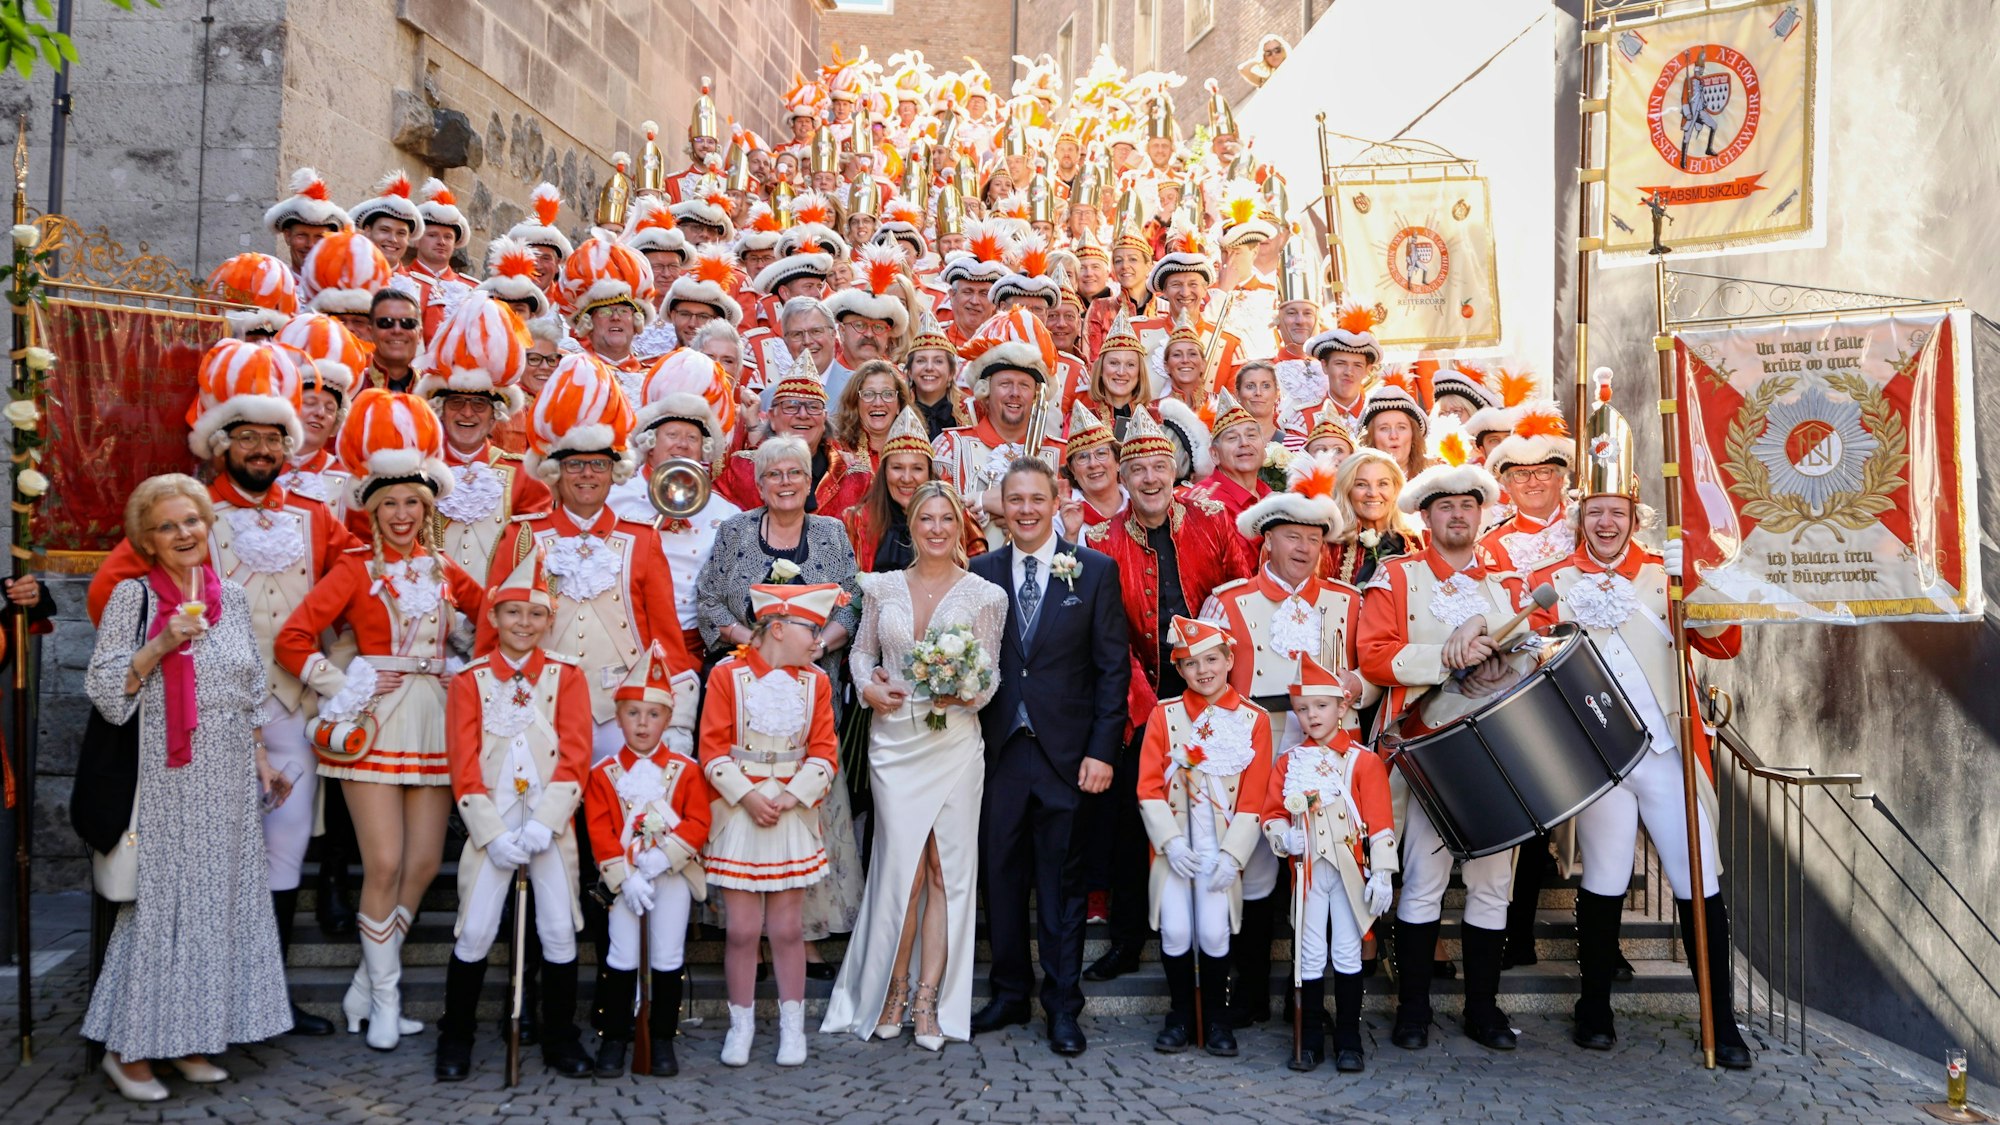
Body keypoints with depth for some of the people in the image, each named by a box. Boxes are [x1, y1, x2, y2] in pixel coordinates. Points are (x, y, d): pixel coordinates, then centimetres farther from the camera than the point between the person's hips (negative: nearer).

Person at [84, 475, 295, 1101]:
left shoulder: (231, 597, 11)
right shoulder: (134, 596, -3)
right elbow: (105, 689, -7)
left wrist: (262, 763, 13)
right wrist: (164, 643, -18)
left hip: (230, 781, 5)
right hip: (168, 782, -5)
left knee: (221, 900, 7)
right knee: (160, 901, -2)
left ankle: (190, 1038, 18)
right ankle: (129, 1047, 11)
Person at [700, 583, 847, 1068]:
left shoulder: (815, 682, 5)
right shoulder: (727, 675, -4)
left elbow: (822, 751, 1)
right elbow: (713, 748, -7)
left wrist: (789, 797, -11)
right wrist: (749, 797, -15)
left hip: (794, 816, 2)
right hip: (739, 814, -2)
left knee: (786, 928, 6)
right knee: (743, 929, 2)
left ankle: (792, 1026, 18)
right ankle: (741, 1024, 17)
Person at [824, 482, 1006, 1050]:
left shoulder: (983, 594, 2)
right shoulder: (882, 587, 8)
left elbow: (991, 673, 1)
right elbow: (862, 650, 14)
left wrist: (968, 694, -19)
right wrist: (868, 686, -5)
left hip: (955, 742, -1)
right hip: (893, 739, 1)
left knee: (946, 870, 2)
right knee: (902, 864, -1)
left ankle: (929, 998, 12)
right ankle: (892, 989, 16)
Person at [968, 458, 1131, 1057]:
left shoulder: (1095, 570, 0)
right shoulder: (980, 573, 6)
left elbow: (1113, 666, -1)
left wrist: (1102, 750, -7)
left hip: (1064, 752, -2)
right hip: (999, 750, 2)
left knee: (1061, 882, 6)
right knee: (1001, 875, 10)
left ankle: (1063, 1006, 19)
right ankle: (1009, 993, 26)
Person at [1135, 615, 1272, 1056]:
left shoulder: (1254, 719, 1)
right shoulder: (1164, 714, 2)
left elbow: (1253, 799, -2)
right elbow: (1149, 787, -1)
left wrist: (1231, 855, -10)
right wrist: (1170, 842, -12)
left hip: (1222, 848, 0)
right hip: (1175, 845, 1)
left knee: (1214, 931, -9)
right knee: (1175, 929, -9)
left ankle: (1216, 1016, 16)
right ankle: (1181, 1014, 14)